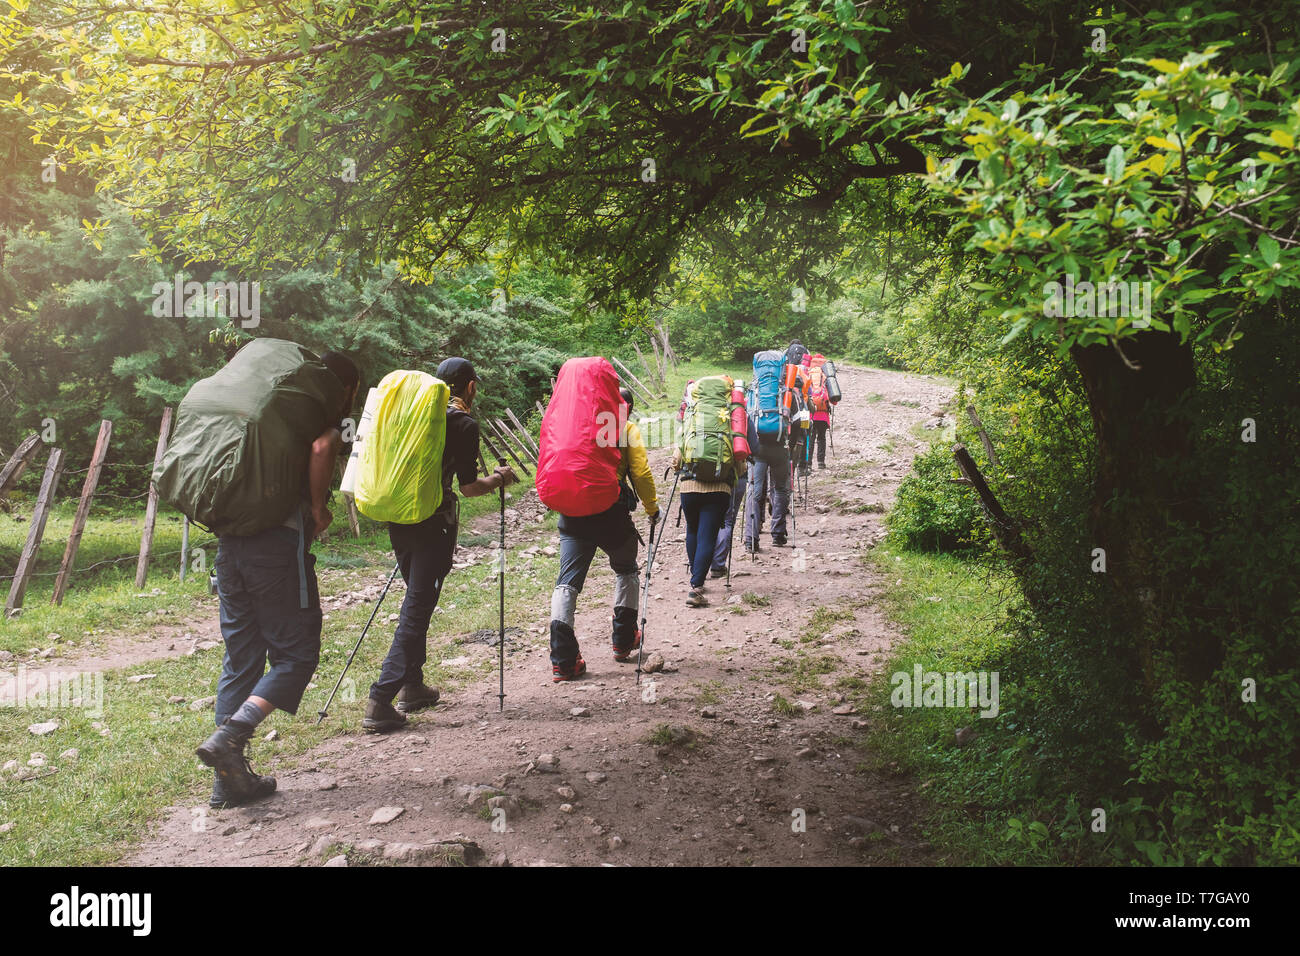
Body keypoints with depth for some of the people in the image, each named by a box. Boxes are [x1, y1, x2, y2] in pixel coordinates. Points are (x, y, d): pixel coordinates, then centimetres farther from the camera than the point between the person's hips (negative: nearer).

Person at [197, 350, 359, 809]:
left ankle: (230, 781, 15)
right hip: (279, 546, -7)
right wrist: (318, 508, -11)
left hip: (230, 543, 7)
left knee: (240, 659, 12)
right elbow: (321, 449, -22)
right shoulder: (328, 420, 2)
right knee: (296, 654, 4)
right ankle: (229, 737, -14)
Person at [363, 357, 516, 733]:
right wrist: (498, 479, 9)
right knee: (417, 608, -4)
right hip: (432, 522, -7)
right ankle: (380, 702, -8)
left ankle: (412, 687, 26)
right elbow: (468, 487, -9)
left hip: (398, 516, 7)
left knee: (416, 601, 20)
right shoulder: (463, 424, -7)